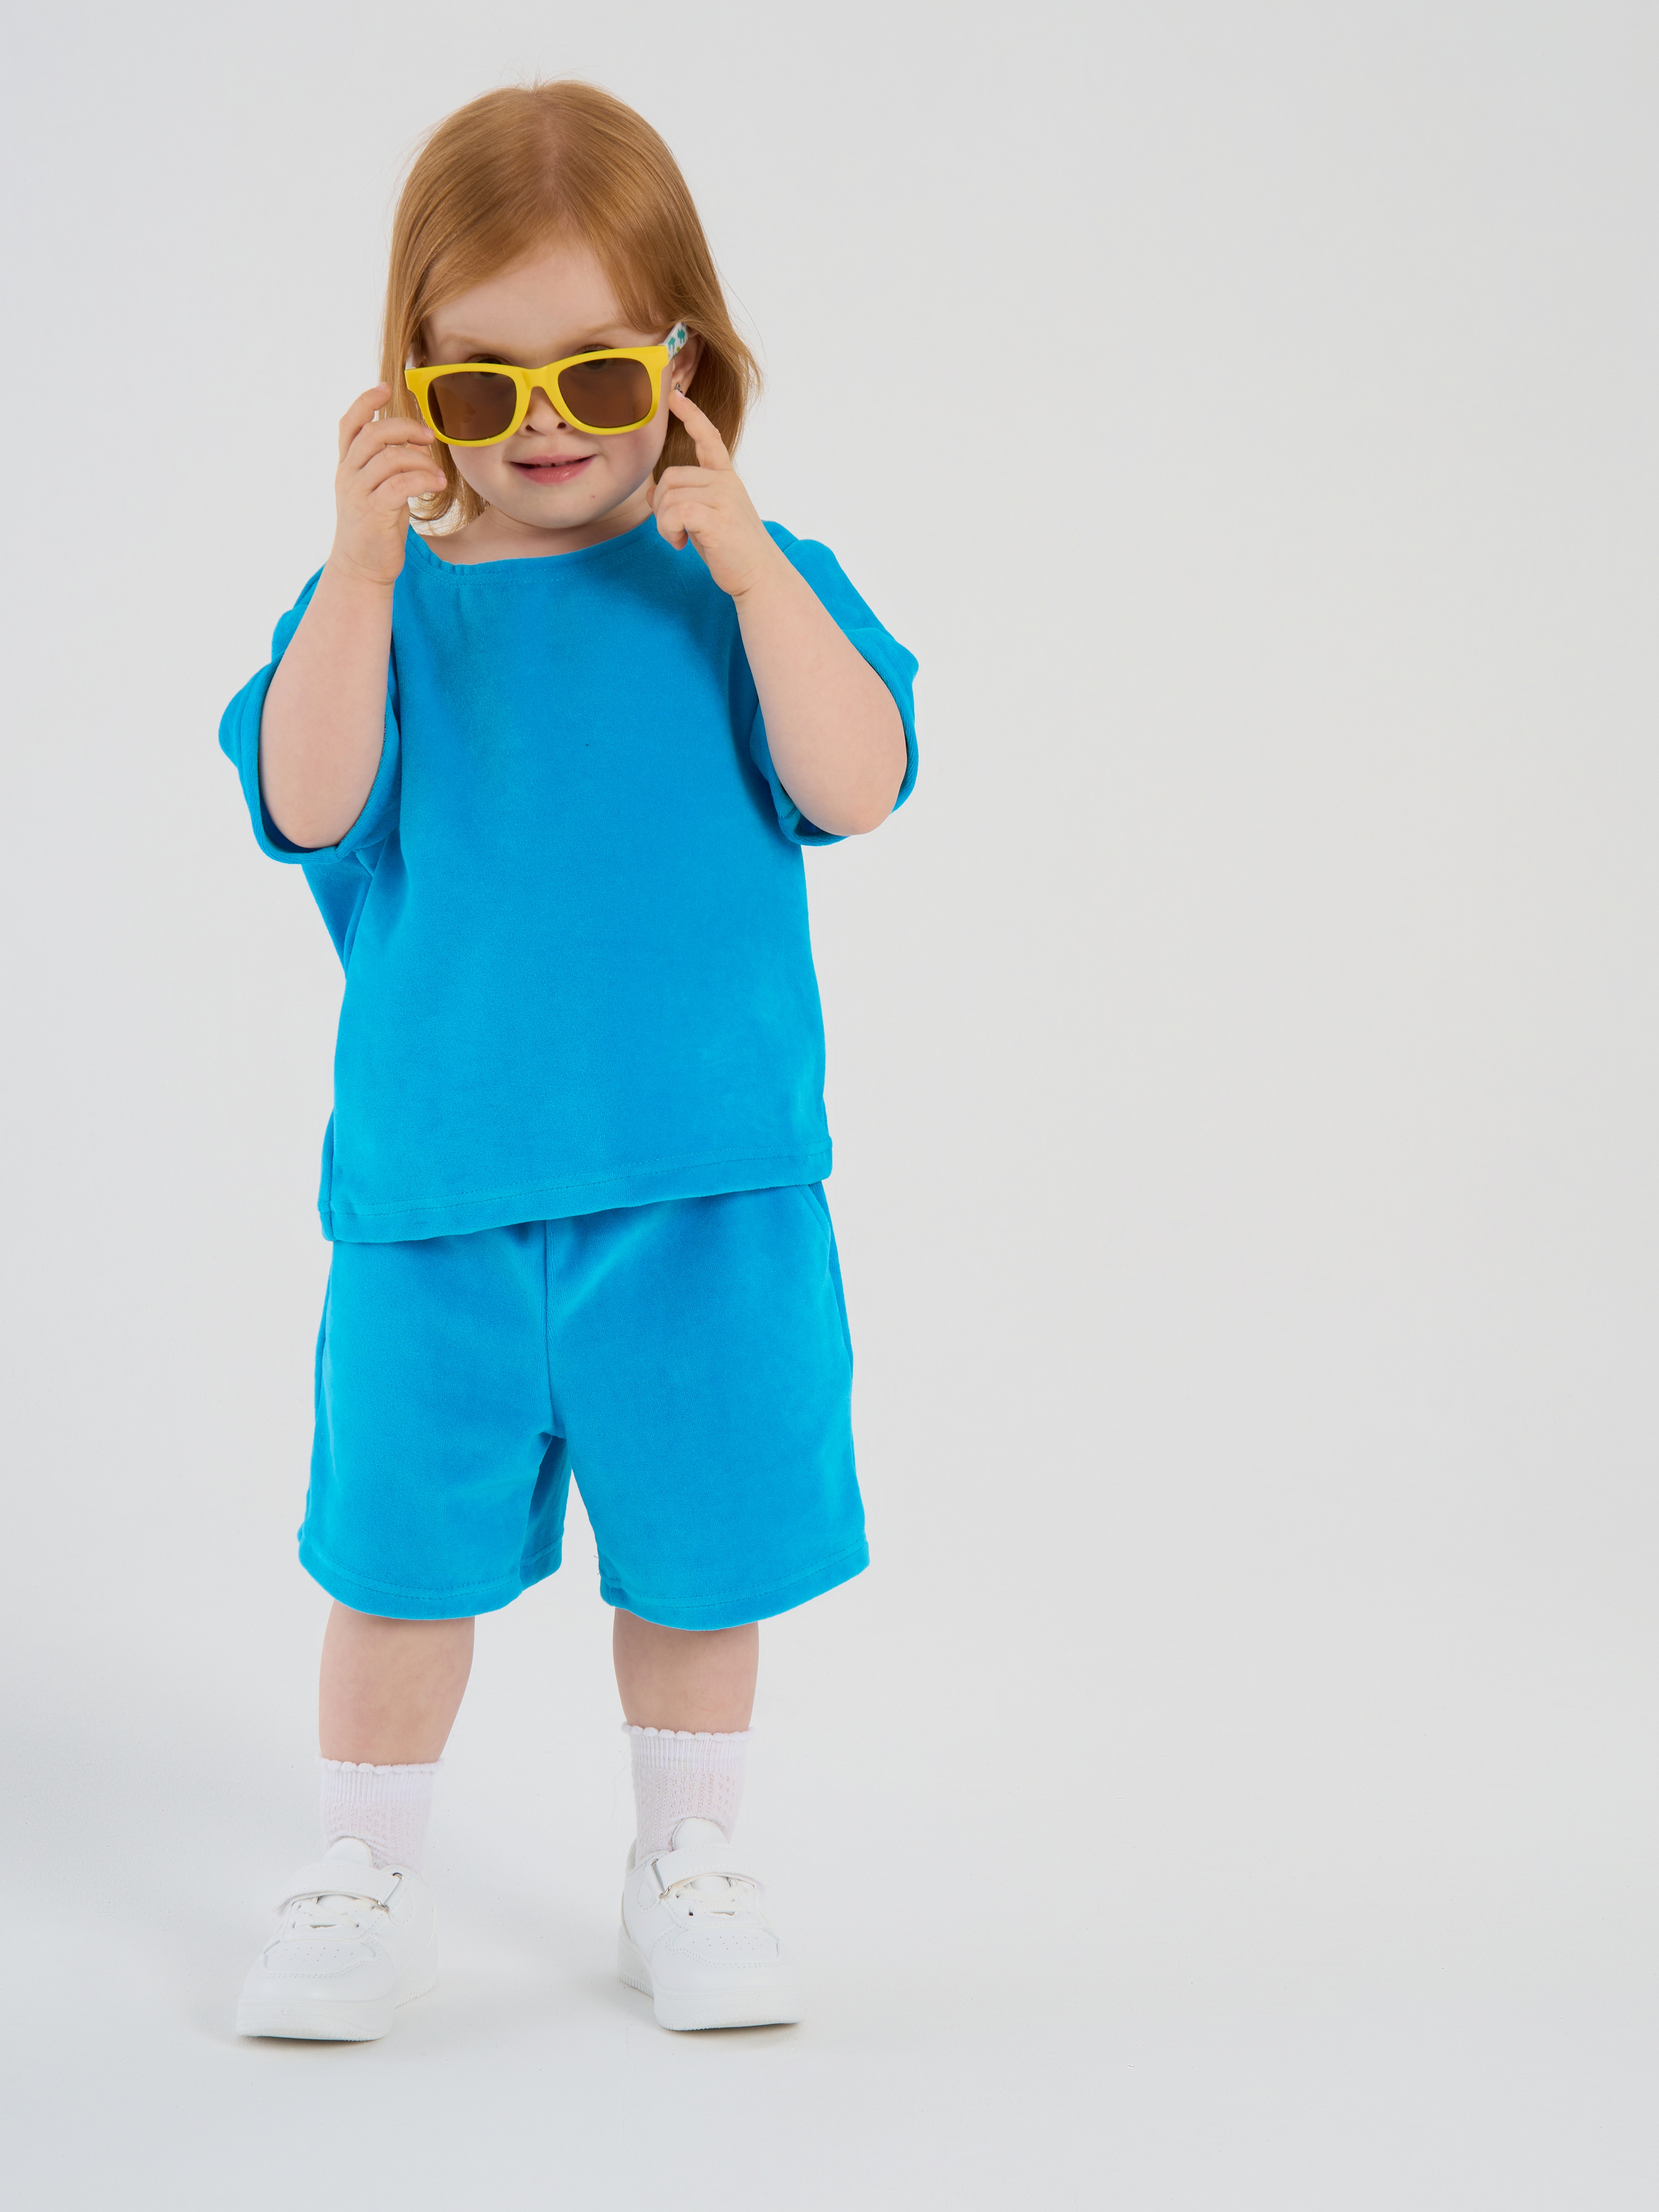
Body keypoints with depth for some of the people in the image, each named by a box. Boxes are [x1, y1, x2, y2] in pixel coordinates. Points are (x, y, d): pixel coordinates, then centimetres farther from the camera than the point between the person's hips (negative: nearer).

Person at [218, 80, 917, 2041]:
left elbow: (854, 788, -12)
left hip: (705, 1191, 0)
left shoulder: (755, 588, 2)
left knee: (698, 1549, 11)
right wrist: (364, 573, -24)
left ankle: (687, 1873, 30)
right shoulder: (385, 600, 2)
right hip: (431, 1195, 0)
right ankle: (362, 1886, 25)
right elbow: (307, 807, -13)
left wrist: (750, 572, -22)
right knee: (400, 1552, 7)